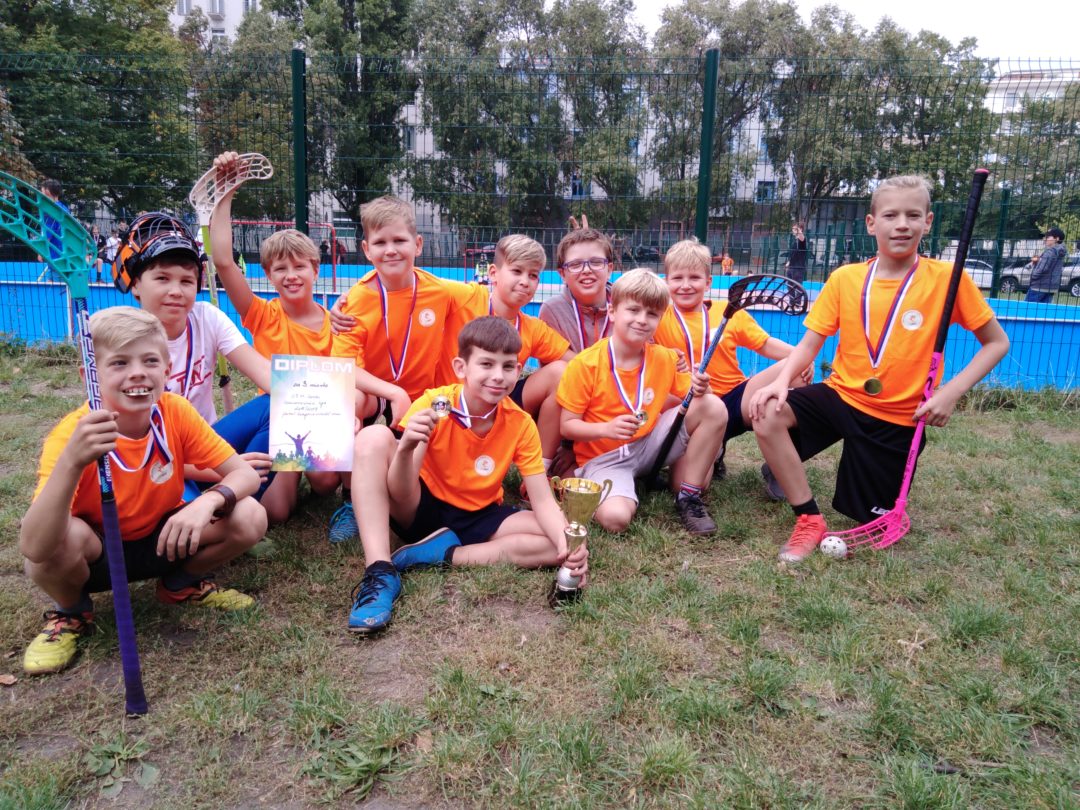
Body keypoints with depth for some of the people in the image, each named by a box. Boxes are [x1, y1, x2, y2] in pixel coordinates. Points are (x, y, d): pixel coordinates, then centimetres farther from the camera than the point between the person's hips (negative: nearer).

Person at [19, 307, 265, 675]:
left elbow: (246, 474, -17)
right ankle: (72, 612, 0)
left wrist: (209, 501, -39)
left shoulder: (176, 412, -19)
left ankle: (181, 584, 9)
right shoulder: (71, 434, -27)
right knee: (62, 538, -36)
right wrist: (71, 462, -53)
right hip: (94, 555, -2)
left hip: (161, 541, 2)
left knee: (249, 517, -22)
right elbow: (33, 548, -37)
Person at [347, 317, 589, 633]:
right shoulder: (433, 404, -18)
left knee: (559, 544, -22)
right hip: (421, 510, -2)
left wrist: (568, 543, -35)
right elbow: (400, 495, -24)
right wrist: (405, 448, -45)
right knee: (374, 437, -26)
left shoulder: (521, 425, -12)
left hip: (479, 519, 2)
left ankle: (440, 555, -18)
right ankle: (380, 571, -30)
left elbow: (542, 501, -15)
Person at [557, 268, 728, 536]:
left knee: (713, 407, -14)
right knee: (615, 517, -33)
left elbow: (691, 398, 6)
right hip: (603, 457, -4)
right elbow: (567, 426, -11)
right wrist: (605, 429, -30)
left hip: (650, 444, 5)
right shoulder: (585, 365, -15)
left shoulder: (665, 359, -2)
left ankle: (688, 494, -2)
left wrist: (700, 390, -18)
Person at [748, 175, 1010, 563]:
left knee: (872, 524, 4)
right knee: (766, 413, -27)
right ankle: (809, 519, -11)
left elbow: (996, 343, 0)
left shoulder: (947, 277, -9)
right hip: (840, 396, 1)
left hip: (898, 419, -1)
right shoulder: (844, 278, -4)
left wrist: (950, 392, -14)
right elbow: (809, 343, -3)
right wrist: (782, 381, -23)